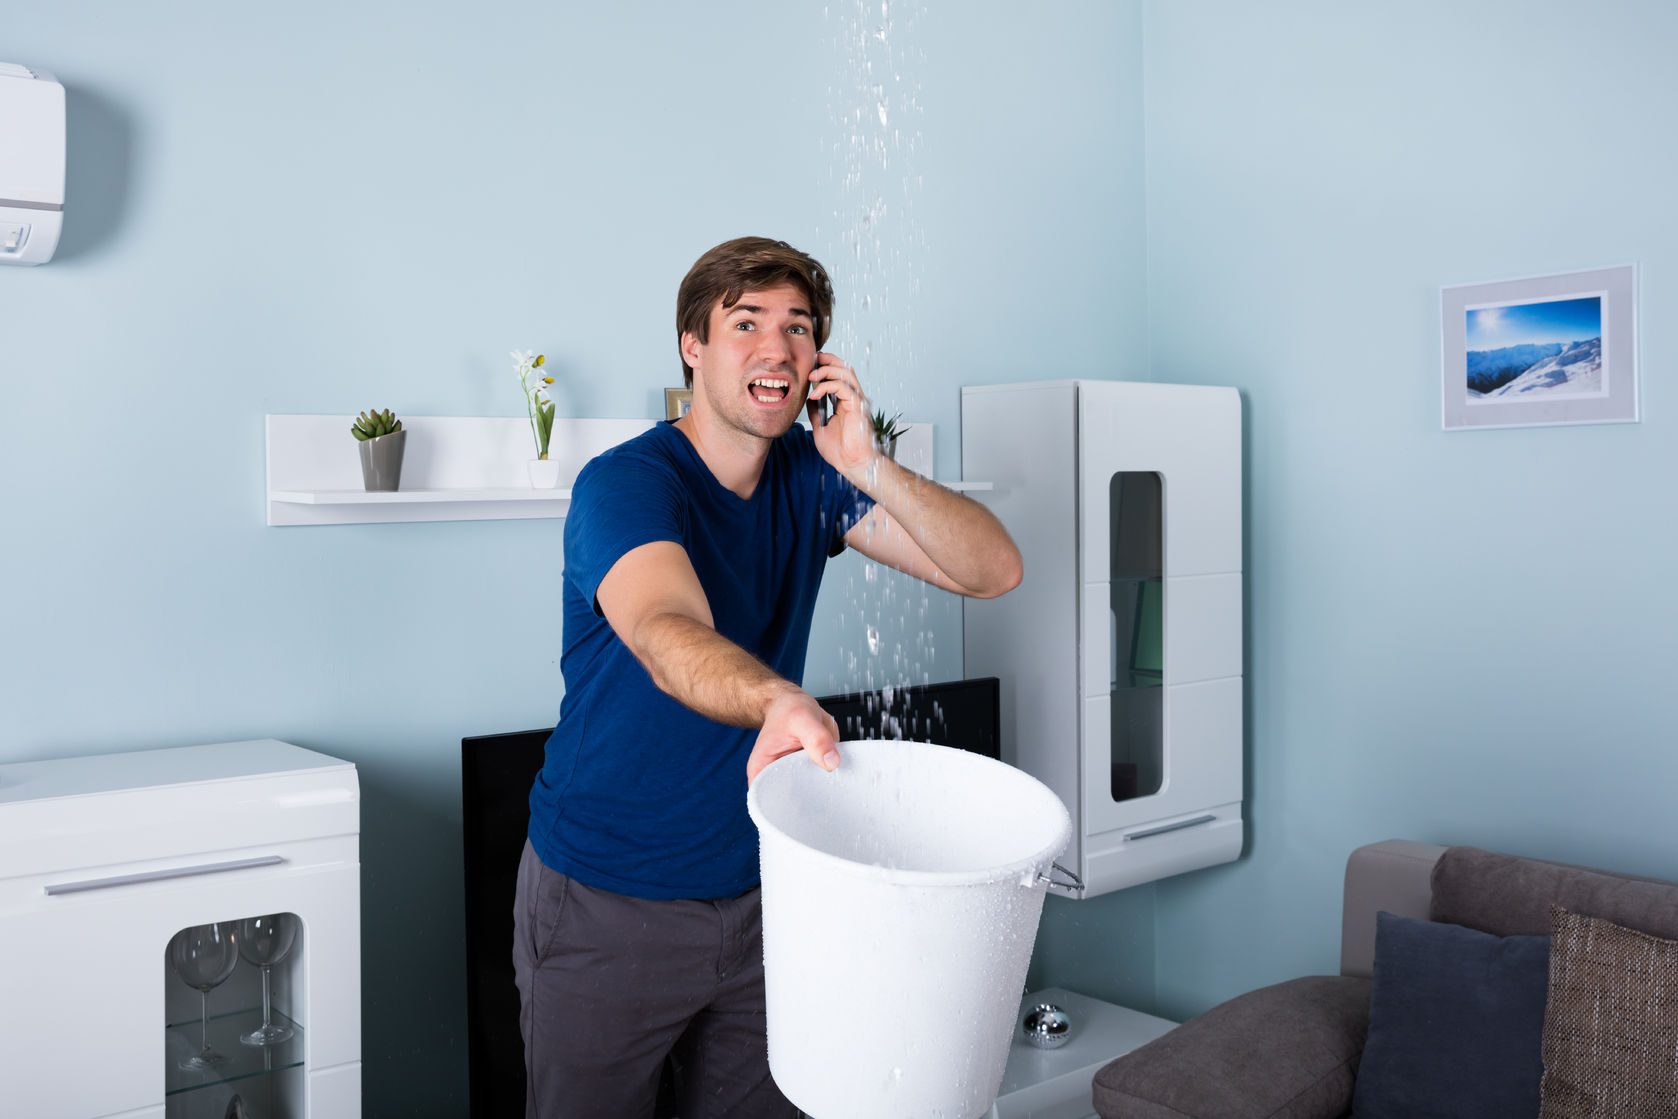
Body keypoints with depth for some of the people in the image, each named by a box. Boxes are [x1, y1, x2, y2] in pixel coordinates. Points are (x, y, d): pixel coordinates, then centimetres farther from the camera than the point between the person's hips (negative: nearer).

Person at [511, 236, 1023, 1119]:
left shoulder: (811, 475, -1)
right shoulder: (623, 484, -19)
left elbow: (994, 569, -8)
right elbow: (667, 634, -40)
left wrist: (868, 469, -22)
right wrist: (777, 701, -61)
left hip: (755, 890, 5)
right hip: (606, 905, -5)